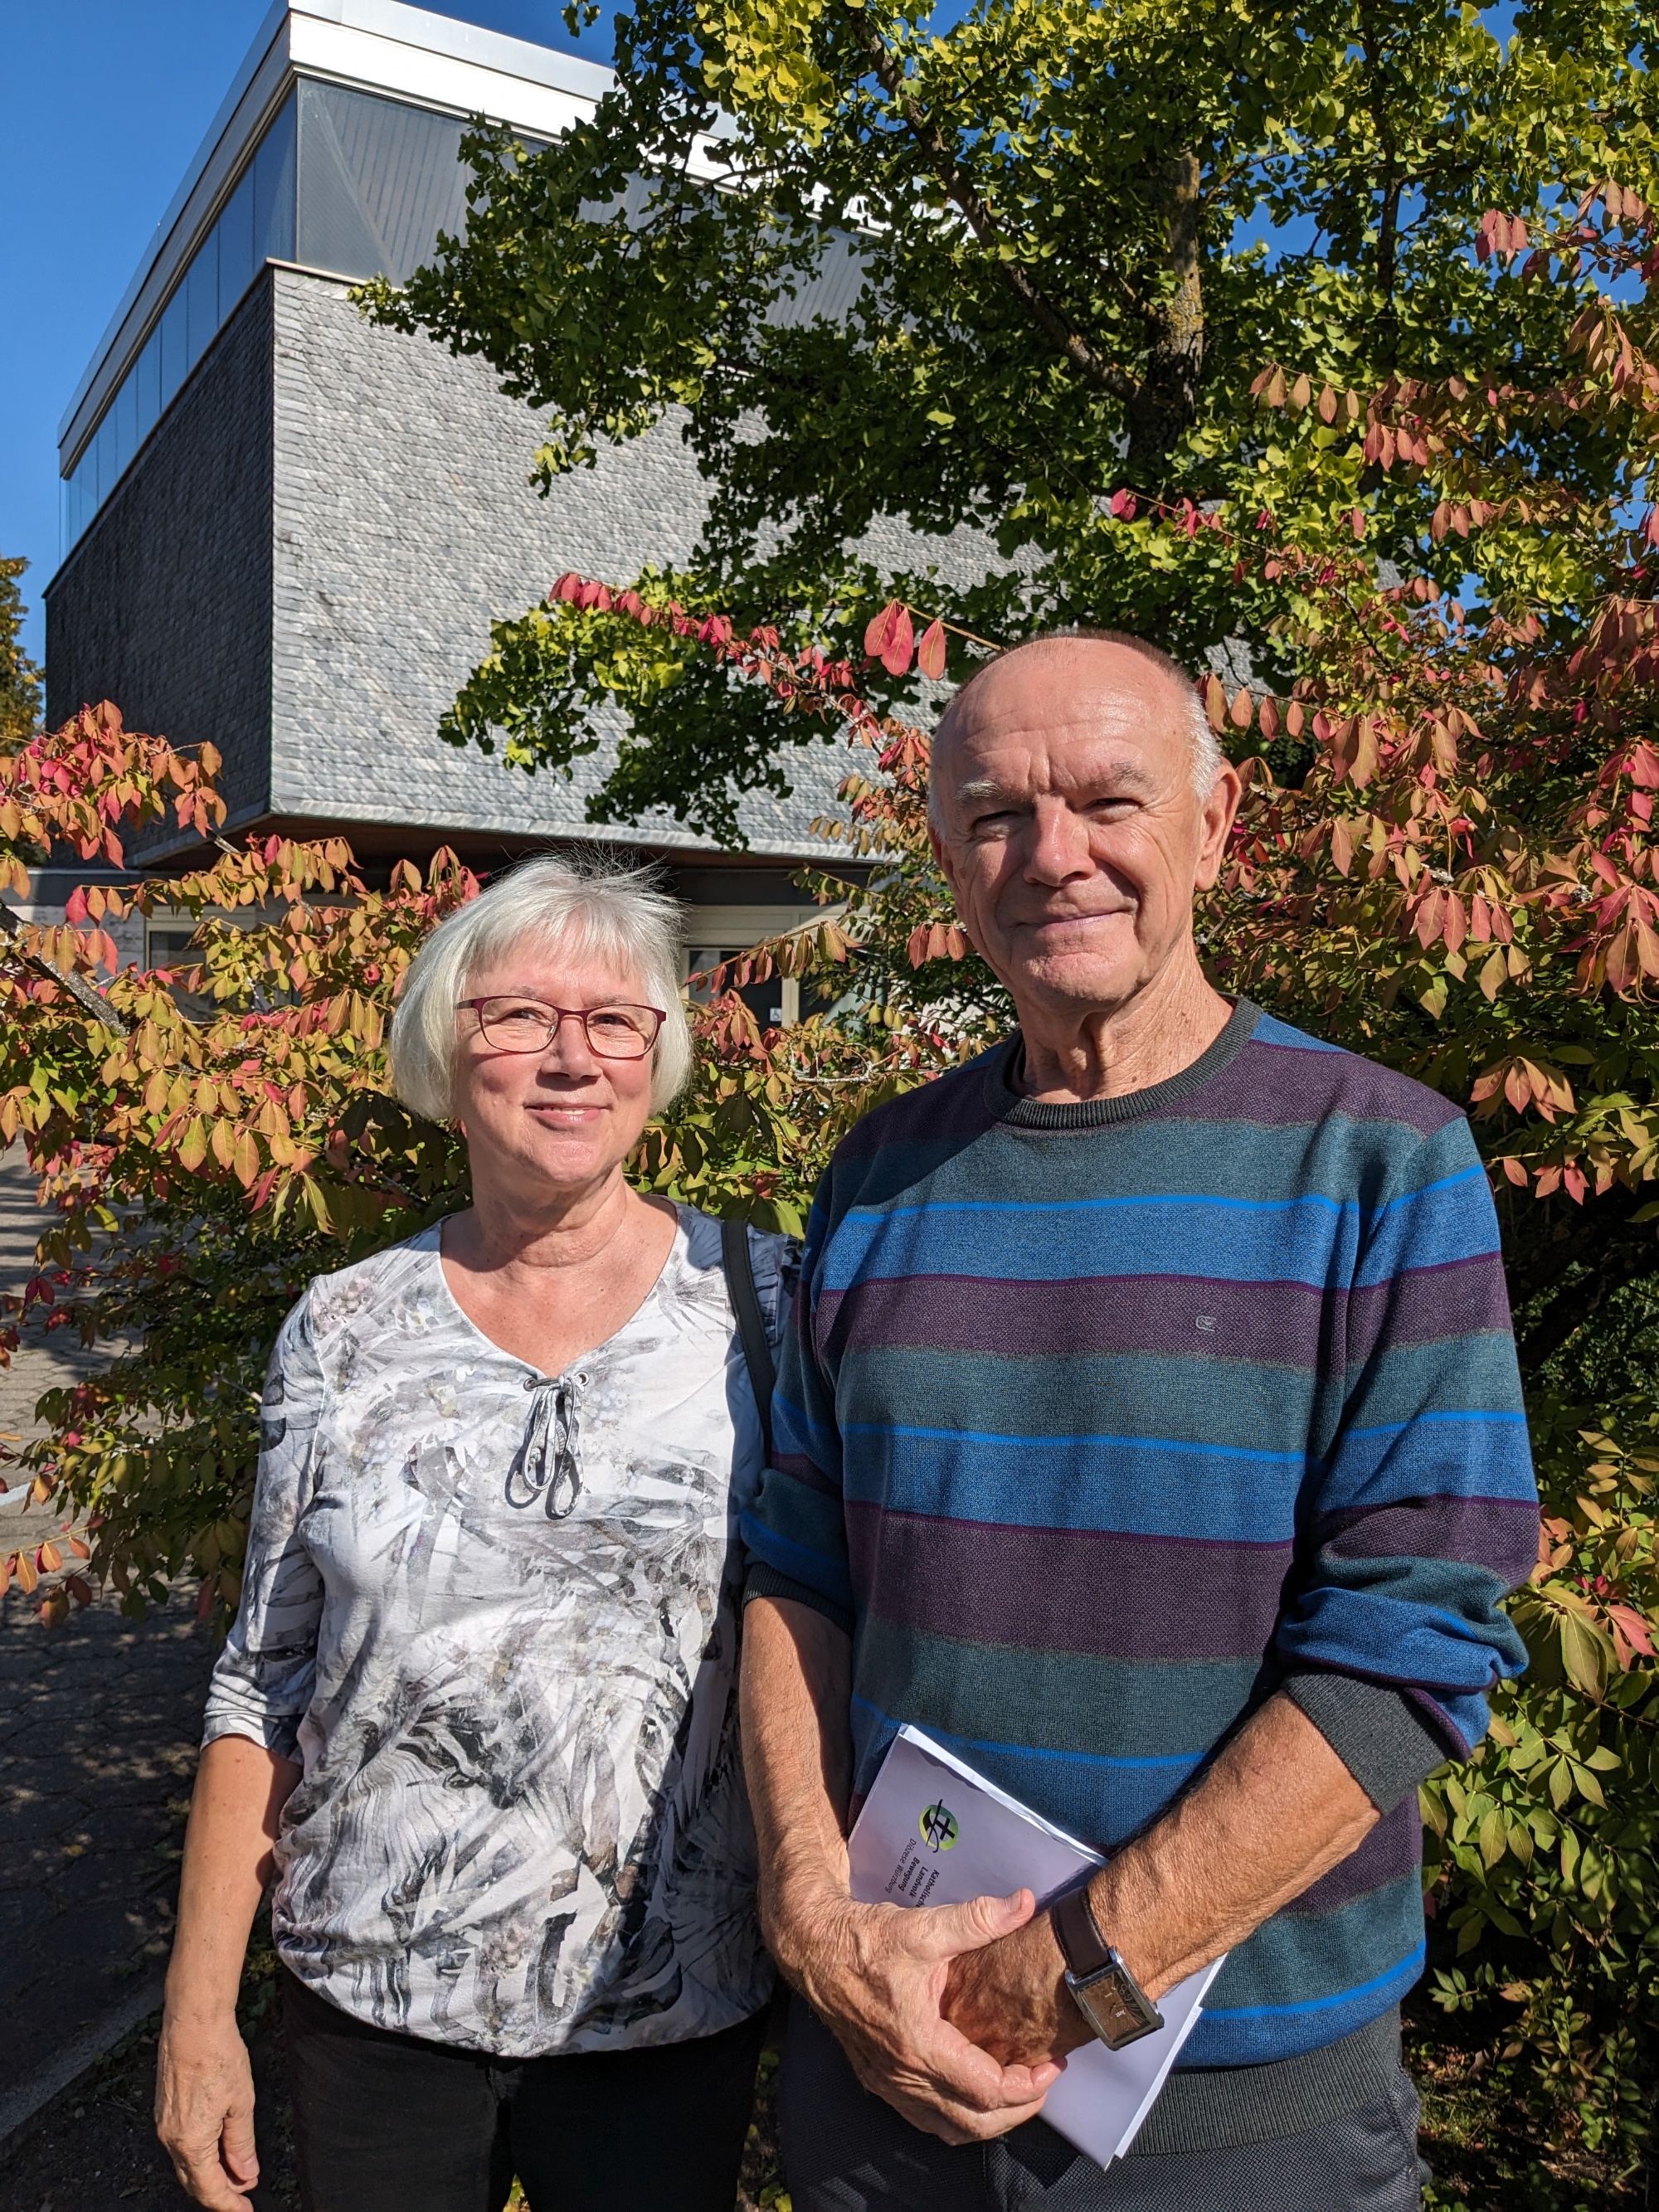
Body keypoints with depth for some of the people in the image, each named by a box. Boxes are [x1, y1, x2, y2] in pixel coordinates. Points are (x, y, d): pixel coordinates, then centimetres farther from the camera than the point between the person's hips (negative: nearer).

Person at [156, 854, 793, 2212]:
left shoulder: (761, 1307, -8)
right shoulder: (347, 1330, -3)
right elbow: (264, 1684, 2)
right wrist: (199, 2005, 2)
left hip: (667, 2012, -1)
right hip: (370, 1996, 2)